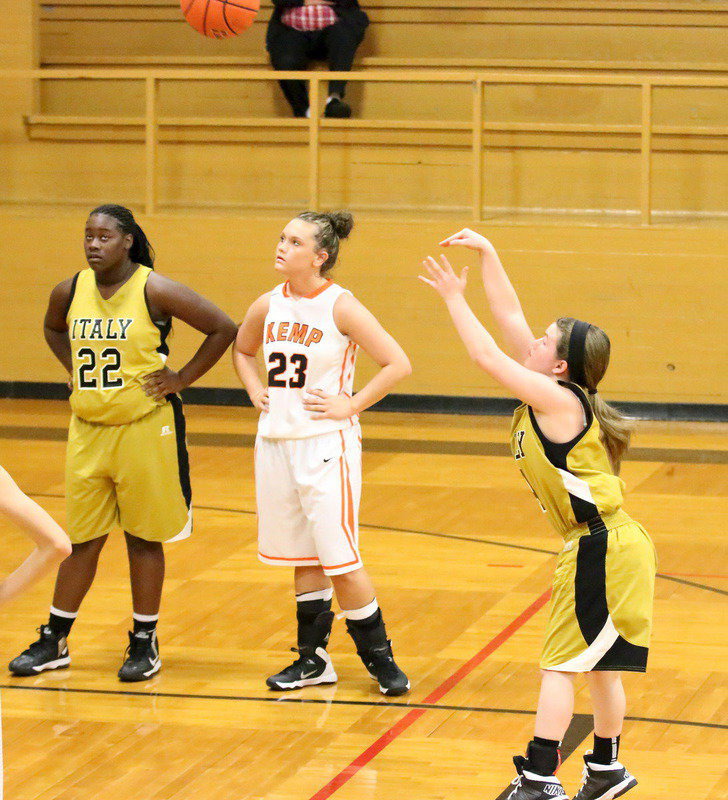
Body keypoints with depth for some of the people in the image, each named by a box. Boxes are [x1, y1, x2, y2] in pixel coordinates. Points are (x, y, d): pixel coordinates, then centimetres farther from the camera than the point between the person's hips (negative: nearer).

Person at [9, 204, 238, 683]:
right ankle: (54, 643, 20)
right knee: (83, 540, 11)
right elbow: (53, 328, 25)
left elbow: (224, 329, -10)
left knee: (143, 539, 5)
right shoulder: (71, 292, 1)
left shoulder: (154, 291, -13)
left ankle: (144, 644, 17)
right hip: (88, 431, 4)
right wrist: (75, 369, 10)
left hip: (144, 430, -4)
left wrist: (182, 378, -10)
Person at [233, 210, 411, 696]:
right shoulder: (269, 306, 5)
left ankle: (378, 655, 11)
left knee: (339, 559, -4)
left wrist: (350, 405, -14)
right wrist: (255, 391, 10)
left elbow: (398, 364, -15)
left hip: (326, 443, -6)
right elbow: (242, 350, 26)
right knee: (302, 556, 13)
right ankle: (313, 659, 23)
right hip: (276, 441, 6)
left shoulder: (340, 306, -12)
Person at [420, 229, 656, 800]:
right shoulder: (554, 394, 7)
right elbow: (510, 318, 11)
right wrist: (487, 254, 9)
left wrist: (454, 298, -7)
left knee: (562, 662, -7)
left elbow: (487, 355, -17)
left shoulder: (557, 400, -17)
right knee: (597, 664, 19)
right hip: (607, 545, 10)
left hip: (601, 551, -10)